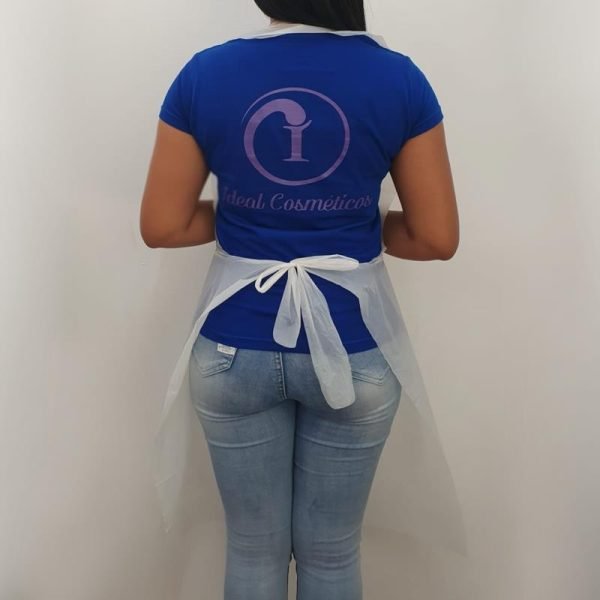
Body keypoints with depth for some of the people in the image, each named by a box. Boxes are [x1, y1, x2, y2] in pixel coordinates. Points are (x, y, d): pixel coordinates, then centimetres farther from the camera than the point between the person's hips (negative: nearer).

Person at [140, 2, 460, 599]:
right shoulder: (399, 79, -7)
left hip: (235, 348, 1)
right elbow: (438, 238, -4)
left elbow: (162, 227, -2)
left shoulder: (204, 74, -5)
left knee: (252, 549, 20)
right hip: (352, 349, 0)